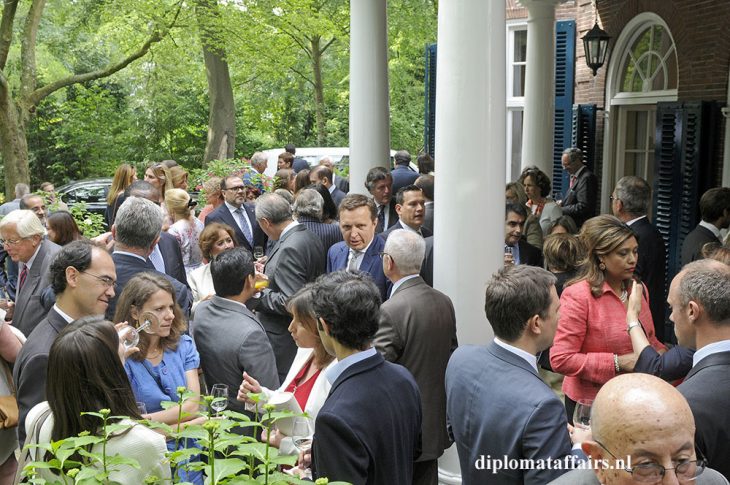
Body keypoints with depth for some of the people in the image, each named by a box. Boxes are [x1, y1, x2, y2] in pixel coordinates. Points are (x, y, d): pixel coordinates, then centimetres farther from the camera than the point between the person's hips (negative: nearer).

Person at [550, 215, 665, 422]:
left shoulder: (638, 289, 5)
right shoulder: (578, 295, -17)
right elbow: (560, 359, -20)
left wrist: (660, 353, -2)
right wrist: (618, 362, -22)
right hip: (590, 404, -6)